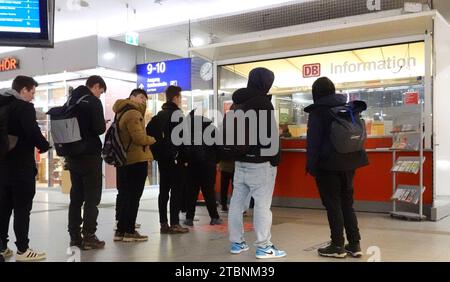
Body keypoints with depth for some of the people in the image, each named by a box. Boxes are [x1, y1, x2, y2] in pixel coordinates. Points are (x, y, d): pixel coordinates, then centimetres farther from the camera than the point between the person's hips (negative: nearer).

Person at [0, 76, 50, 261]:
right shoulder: (25, 108, -12)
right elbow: (33, 133, -20)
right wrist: (45, 146, -4)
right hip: (21, 166, -8)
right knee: (22, 209, -2)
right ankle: (22, 250, 1)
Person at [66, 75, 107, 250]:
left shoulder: (71, 101, 12)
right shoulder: (93, 101, -11)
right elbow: (99, 129, -18)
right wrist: (104, 125, 2)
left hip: (73, 155, 7)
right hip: (90, 155, -7)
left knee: (76, 196, 12)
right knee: (92, 197, -2)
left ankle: (74, 236, 14)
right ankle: (88, 237, -1)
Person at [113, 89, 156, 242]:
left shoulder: (122, 113, 20)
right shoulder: (133, 113, -14)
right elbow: (139, 137, -21)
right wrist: (151, 139, -3)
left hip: (124, 159, 10)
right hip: (137, 160, -10)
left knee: (124, 195, 12)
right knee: (133, 196, -5)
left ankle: (121, 230, 16)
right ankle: (129, 231, -2)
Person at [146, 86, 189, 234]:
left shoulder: (159, 115, 15)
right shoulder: (177, 114, -10)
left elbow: (149, 130, 13)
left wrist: (156, 150, 13)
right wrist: (184, 157, -14)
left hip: (162, 157, 8)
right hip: (175, 158, -8)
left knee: (164, 190, 10)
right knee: (176, 190, -3)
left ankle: (163, 223, 13)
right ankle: (174, 224, -2)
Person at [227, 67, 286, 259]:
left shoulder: (237, 103, 14)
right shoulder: (262, 102, -10)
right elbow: (271, 134, -14)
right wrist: (275, 159, -8)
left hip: (240, 160, 8)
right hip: (260, 161, -8)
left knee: (237, 201, 9)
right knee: (262, 204, -5)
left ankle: (236, 243, 16)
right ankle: (264, 247, -2)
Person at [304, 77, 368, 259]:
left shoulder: (318, 111, -8)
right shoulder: (349, 108, 12)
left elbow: (313, 140, -13)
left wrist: (311, 165, -10)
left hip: (329, 163, -7)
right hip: (349, 162, 7)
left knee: (332, 204, -1)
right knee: (347, 202, 12)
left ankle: (338, 246, 2)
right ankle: (354, 244, 12)